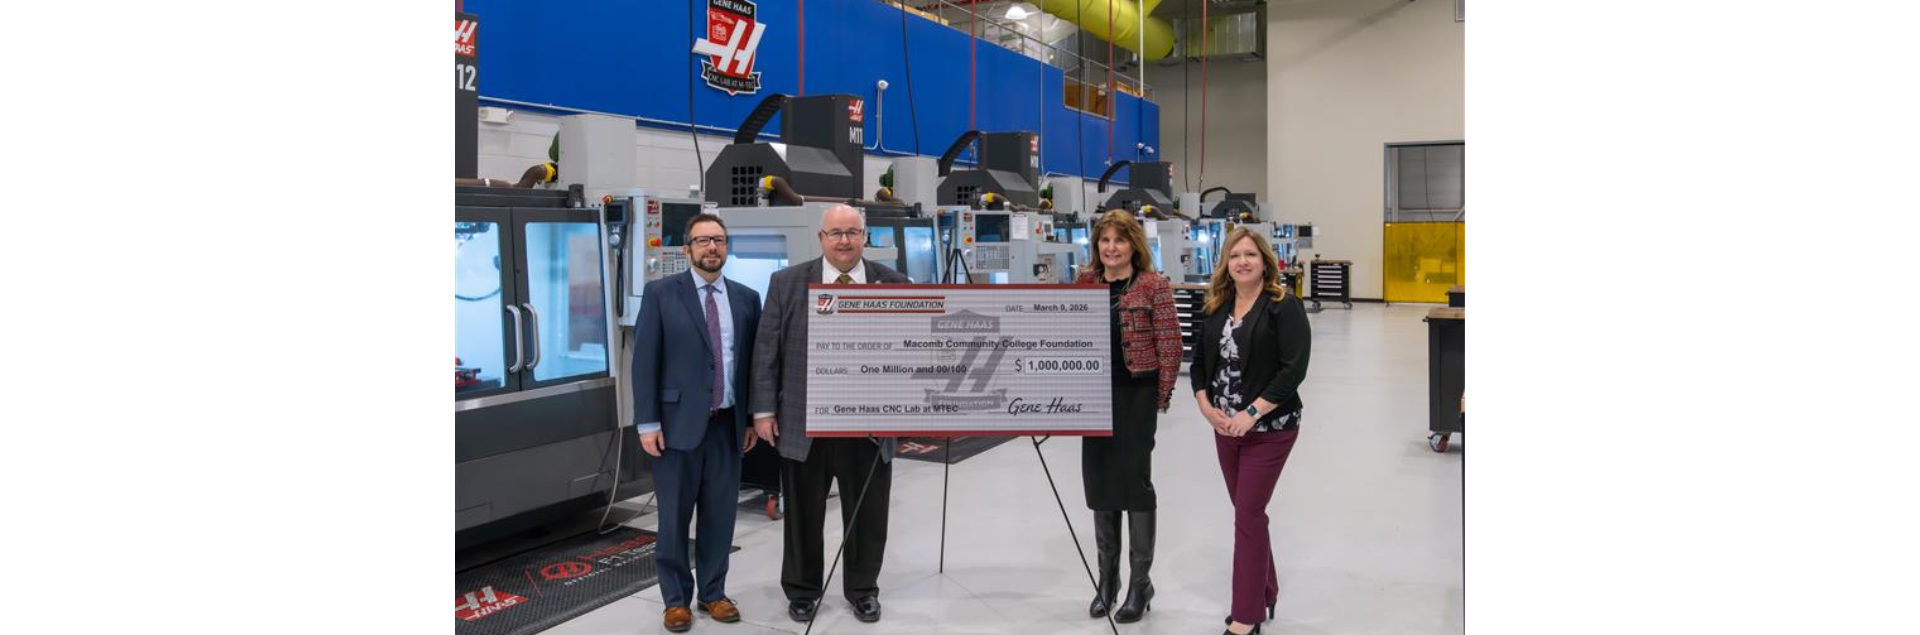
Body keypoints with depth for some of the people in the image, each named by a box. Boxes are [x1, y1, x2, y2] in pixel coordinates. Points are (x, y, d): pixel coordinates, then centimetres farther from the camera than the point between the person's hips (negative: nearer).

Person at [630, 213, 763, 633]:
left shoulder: (746, 298, 8)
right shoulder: (661, 293, -1)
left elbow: (753, 362, 11)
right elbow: (644, 361, -4)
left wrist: (753, 418, 8)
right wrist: (647, 422, -9)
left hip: (727, 424, 3)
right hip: (678, 422, -3)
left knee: (720, 514, 8)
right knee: (674, 516, 5)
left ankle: (713, 593, 22)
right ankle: (676, 598, 18)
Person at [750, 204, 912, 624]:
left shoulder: (894, 285, 2)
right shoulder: (787, 283, 1)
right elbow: (766, 350, 2)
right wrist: (764, 409, -3)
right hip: (804, 421, 0)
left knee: (867, 514, 10)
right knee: (804, 514, 11)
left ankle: (863, 589, 28)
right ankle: (802, 590, 29)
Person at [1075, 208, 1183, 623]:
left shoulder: (1154, 286, -8)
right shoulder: (1084, 283, 6)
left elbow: (1170, 346, -8)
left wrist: (1162, 397, -7)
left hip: (1136, 394, -5)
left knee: (1134, 482, -2)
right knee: (1099, 482, 10)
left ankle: (1140, 583, 10)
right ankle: (1107, 578, 24)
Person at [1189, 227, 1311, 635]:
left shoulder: (1284, 306, -10)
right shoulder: (1216, 307, 8)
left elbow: (1294, 368, -17)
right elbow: (1199, 361, 12)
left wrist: (1252, 412, -21)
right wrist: (1206, 406, -3)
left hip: (1268, 429, -6)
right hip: (1226, 428, 6)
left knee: (1248, 514, -6)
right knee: (1248, 512, 15)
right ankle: (1265, 594, 30)